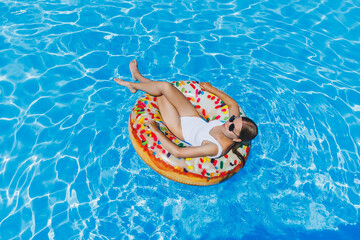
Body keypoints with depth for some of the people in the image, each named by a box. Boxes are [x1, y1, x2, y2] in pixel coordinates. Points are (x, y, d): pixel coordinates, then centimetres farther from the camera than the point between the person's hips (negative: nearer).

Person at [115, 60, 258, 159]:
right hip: (195, 118, 6)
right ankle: (137, 76, 36)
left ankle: (133, 85, 24)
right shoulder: (236, 123, -18)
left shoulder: (215, 148, -38)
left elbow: (178, 152, -36)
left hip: (182, 129, -6)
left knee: (163, 87, -9)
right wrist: (212, 89, 11)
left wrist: (156, 131, -28)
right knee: (164, 87, 3)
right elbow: (233, 103, 5)